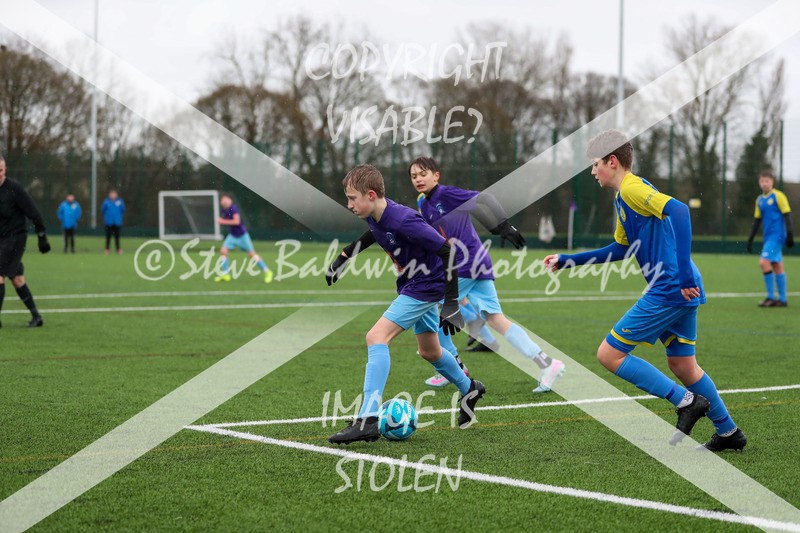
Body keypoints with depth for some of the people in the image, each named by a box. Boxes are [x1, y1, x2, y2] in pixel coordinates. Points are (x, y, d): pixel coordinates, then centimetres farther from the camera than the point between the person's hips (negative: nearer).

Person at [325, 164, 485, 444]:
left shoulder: (403, 221, -31)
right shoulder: (375, 216, -6)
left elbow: (446, 251, -27)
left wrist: (451, 304, -27)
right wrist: (344, 256, 16)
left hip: (426, 287, -9)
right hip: (413, 286, 9)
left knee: (376, 337, -21)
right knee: (429, 351, 24)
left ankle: (367, 420, -24)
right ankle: (469, 390, 50)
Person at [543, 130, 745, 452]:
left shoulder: (632, 189, -11)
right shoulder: (623, 198, 19)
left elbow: (678, 210, -27)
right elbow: (620, 249, 31)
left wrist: (683, 272, -30)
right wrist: (567, 261, 30)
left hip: (669, 291, -10)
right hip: (681, 292, 10)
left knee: (609, 354, -5)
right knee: (682, 365, 18)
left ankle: (687, 402, -4)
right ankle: (729, 433, 26)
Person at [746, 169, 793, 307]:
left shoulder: (778, 196, -7)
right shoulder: (759, 200, 13)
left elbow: (787, 215, -9)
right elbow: (757, 220, 19)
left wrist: (789, 234, -15)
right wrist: (750, 239, 18)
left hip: (777, 236, -7)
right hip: (768, 237, 7)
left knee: (764, 262, -16)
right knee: (777, 266, 8)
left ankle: (771, 297, -10)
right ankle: (782, 299, 11)